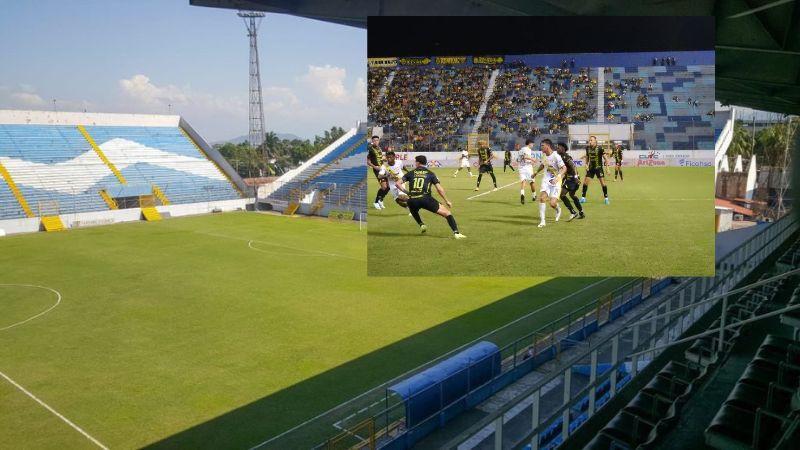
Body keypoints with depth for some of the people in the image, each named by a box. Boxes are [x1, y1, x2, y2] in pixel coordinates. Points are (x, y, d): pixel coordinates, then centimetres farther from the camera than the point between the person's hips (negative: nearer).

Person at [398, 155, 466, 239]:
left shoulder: (410, 173, 16)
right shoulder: (430, 174, 12)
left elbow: (397, 183, 9)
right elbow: (439, 189, 4)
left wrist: (406, 192, 18)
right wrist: (446, 201, 12)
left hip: (412, 200, 2)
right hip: (425, 199, -2)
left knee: (413, 211, 41)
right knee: (447, 213, 5)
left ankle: (421, 225, 20)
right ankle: (456, 233, -10)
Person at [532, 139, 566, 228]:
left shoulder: (556, 156, -16)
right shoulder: (545, 156, 6)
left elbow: (564, 168, -21)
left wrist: (558, 177, -36)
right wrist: (536, 172, 38)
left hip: (556, 182, -5)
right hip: (546, 180, 5)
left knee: (552, 204, -12)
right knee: (542, 197, -18)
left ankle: (558, 210, 28)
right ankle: (542, 221, -11)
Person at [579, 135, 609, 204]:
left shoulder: (599, 148, -14)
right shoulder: (588, 148, -1)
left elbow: (605, 158, -10)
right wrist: (586, 165, 4)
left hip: (599, 168, -4)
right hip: (591, 168, 4)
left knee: (603, 183, -6)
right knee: (585, 182, -2)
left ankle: (606, 198, 6)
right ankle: (583, 198, 8)